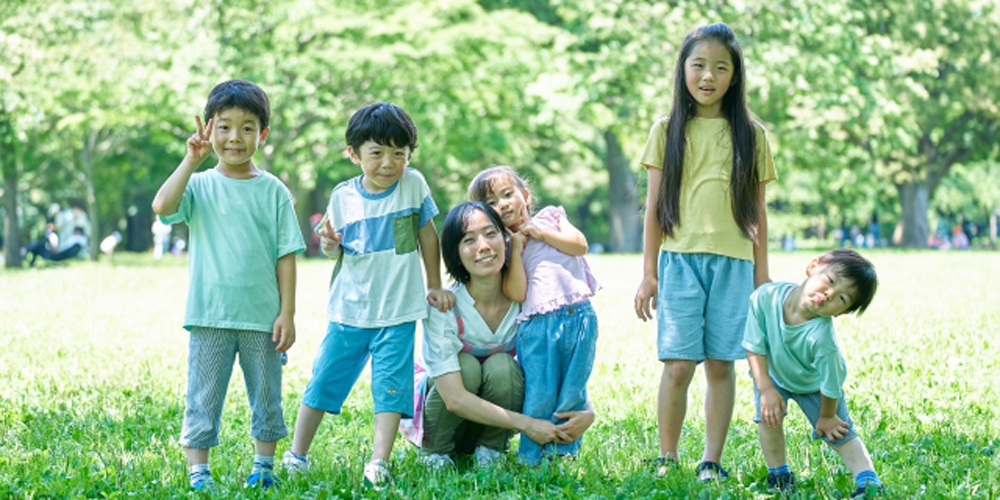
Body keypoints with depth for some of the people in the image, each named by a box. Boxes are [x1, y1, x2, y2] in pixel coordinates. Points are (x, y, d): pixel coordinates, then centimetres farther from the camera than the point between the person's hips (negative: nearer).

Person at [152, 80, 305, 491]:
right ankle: (198, 474, 7)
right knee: (203, 398, 2)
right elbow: (162, 206, -20)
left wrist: (287, 313, -3)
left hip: (262, 317, 1)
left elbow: (286, 256, 2)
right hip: (210, 317, -1)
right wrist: (192, 159, -18)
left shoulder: (273, 191, 3)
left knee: (266, 396, 11)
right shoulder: (200, 186, 1)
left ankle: (263, 467, 23)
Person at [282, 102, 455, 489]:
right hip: (349, 309, 1)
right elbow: (339, 249, 8)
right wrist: (330, 245, -15)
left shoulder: (413, 185, -5)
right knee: (324, 380, 6)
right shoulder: (343, 196, -2)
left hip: (397, 312, -1)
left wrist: (435, 286, 11)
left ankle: (378, 464, -1)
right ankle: (296, 456, 16)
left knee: (391, 386, -4)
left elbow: (427, 235, 7)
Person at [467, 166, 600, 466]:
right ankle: (530, 459, 6)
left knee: (572, 394, 3)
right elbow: (517, 293, -5)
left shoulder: (549, 217, 15)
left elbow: (580, 245, 1)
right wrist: (516, 250, -7)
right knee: (540, 399, -5)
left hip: (578, 318, 2)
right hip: (537, 327, -2)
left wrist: (539, 233, 0)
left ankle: (563, 452, 14)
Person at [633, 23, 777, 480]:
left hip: (733, 262, 1)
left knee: (720, 365, 1)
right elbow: (654, 206, 7)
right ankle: (667, 459, 5)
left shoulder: (751, 135, 9)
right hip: (680, 259, -1)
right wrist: (648, 273, 4)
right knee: (677, 366, -7)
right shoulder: (668, 131, 7)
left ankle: (711, 461, 10)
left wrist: (762, 275, 8)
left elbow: (757, 211, 11)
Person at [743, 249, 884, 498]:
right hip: (774, 373, 2)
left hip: (813, 384, -2)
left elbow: (830, 386, -27)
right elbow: (755, 347, -23)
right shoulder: (766, 297, -36)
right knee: (768, 415, -15)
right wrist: (766, 389, -25)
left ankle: (867, 479, 7)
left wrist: (826, 416, -11)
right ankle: (779, 475, 4)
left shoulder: (822, 338, -44)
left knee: (839, 433, -3)